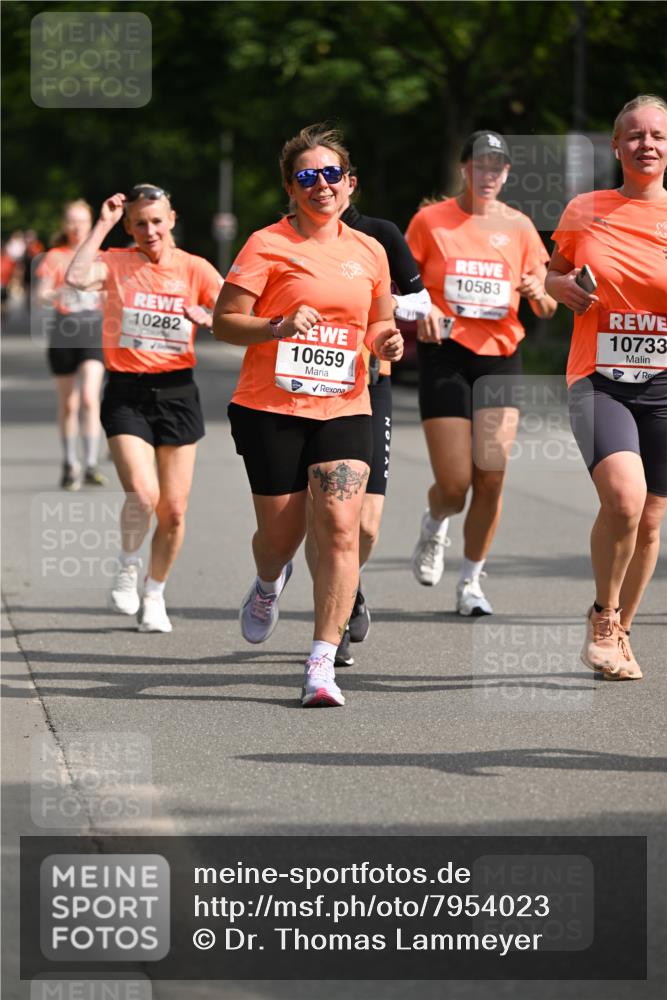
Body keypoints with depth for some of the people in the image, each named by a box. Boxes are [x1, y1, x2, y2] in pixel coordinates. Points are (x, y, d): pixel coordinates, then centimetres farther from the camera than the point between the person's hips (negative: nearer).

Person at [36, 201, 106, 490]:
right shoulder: (55, 257, 3)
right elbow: (41, 298, -5)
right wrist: (61, 291, -24)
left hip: (93, 329, 0)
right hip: (64, 330, 0)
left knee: (89, 398, -16)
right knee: (68, 404, 5)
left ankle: (91, 466, -15)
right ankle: (70, 465, 20)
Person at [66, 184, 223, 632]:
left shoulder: (195, 269, 3)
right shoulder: (116, 263, 0)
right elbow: (77, 277, -22)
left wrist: (208, 318, -22)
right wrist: (103, 224, -15)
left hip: (177, 392, 2)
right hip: (127, 393, -2)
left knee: (174, 510, 3)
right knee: (142, 493, -21)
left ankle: (154, 595, 25)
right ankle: (128, 568, 8)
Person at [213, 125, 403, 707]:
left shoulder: (369, 252, 11)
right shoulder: (268, 244, -3)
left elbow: (380, 322, 25)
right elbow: (224, 322, -5)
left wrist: (387, 341, 3)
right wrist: (279, 326, -21)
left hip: (344, 409, 2)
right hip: (271, 408, -2)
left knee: (340, 526, -15)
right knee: (282, 534, 5)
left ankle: (323, 664, -13)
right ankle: (270, 585, 45)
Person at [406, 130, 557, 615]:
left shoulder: (518, 226, 7)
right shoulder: (430, 220, 1)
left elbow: (547, 309, 10)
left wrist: (539, 294, -13)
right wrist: (420, 311, -14)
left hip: (500, 358, 2)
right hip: (445, 356, -2)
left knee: (491, 479, -7)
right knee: (454, 484, -7)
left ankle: (471, 582, 10)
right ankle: (434, 526, 30)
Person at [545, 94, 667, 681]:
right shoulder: (584, 213, 4)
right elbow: (555, 273, 20)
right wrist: (560, 286, -2)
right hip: (599, 380, -1)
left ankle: (620, 634, 28)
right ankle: (603, 616, -3)